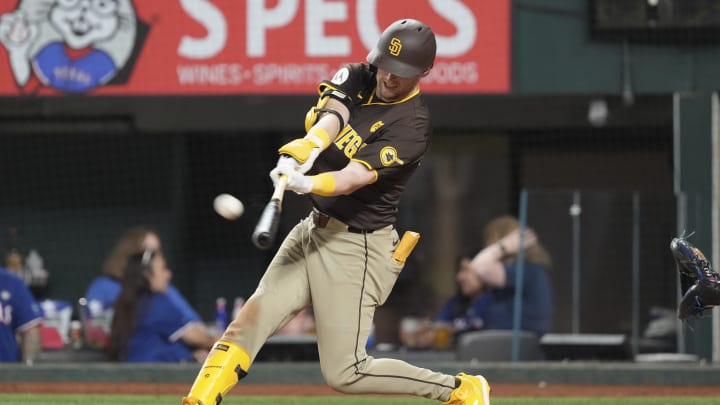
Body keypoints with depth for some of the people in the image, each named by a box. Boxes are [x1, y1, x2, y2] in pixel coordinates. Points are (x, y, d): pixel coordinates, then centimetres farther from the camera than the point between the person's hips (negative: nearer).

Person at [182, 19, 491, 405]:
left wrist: (309, 184, -50)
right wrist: (310, 143, -40)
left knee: (344, 373, -7)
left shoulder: (411, 126, -17)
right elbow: (331, 115, -17)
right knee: (248, 323, -7)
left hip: (355, 248, -7)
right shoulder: (356, 78, 4)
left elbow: (354, 177, -29)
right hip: (312, 231, 7)